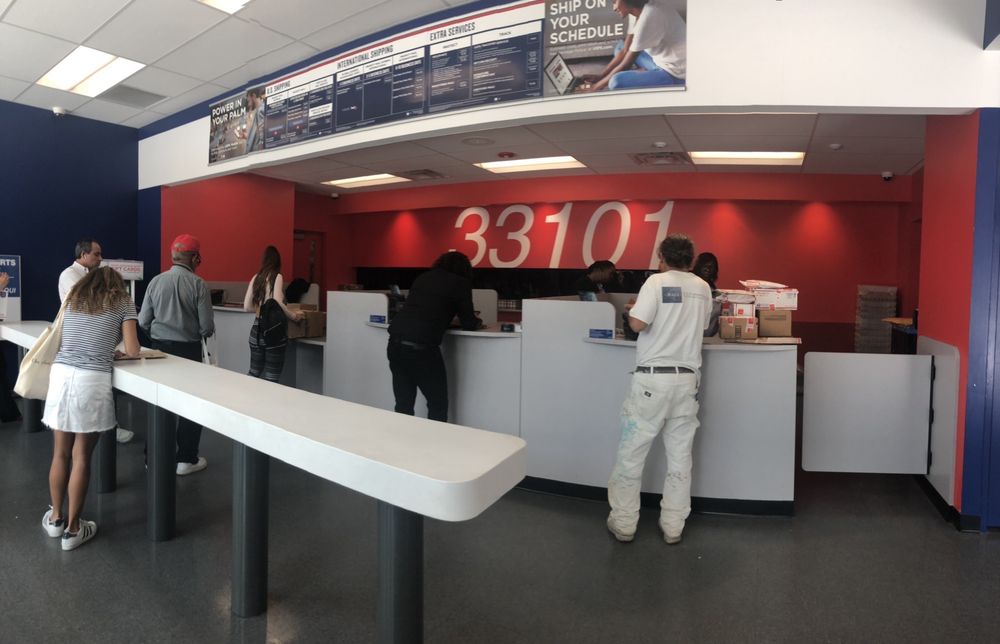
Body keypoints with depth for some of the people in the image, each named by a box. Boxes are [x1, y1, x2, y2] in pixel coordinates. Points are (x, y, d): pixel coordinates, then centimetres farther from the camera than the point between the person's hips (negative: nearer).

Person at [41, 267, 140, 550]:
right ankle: (73, 528, 15)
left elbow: (61, 343, 24)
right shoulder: (123, 302, 7)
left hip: (60, 375, 4)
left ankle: (55, 518, 31)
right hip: (91, 381, -4)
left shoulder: (73, 299, 19)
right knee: (81, 457, 5)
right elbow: (133, 351, 1)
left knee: (61, 454, 16)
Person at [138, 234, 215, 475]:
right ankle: (186, 459, 12)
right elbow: (207, 327, -12)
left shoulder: (156, 281, -1)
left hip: (159, 348, 4)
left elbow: (143, 322, 1)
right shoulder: (197, 284, -12)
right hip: (187, 349, -4)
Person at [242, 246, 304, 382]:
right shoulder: (277, 277, -5)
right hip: (274, 331, -5)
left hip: (257, 329, 6)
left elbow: (246, 306, 11)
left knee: (254, 374, 15)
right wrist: (294, 315, -2)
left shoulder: (256, 278, 9)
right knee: (270, 378, 1)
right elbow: (278, 303, -17)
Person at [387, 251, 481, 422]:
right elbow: (469, 323, 8)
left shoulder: (422, 277, 22)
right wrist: (478, 322, 29)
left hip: (395, 342, 6)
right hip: (421, 347, -6)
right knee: (438, 405, 7)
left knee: (403, 405, 13)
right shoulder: (460, 283, 5)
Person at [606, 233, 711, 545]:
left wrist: (634, 309, 4)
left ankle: (624, 523, 15)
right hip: (686, 380, 5)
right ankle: (673, 527, 19)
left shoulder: (657, 282, -7)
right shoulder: (702, 288, 9)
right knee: (680, 457, 11)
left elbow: (637, 324, -17)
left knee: (631, 453, 6)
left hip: (652, 379, -4)